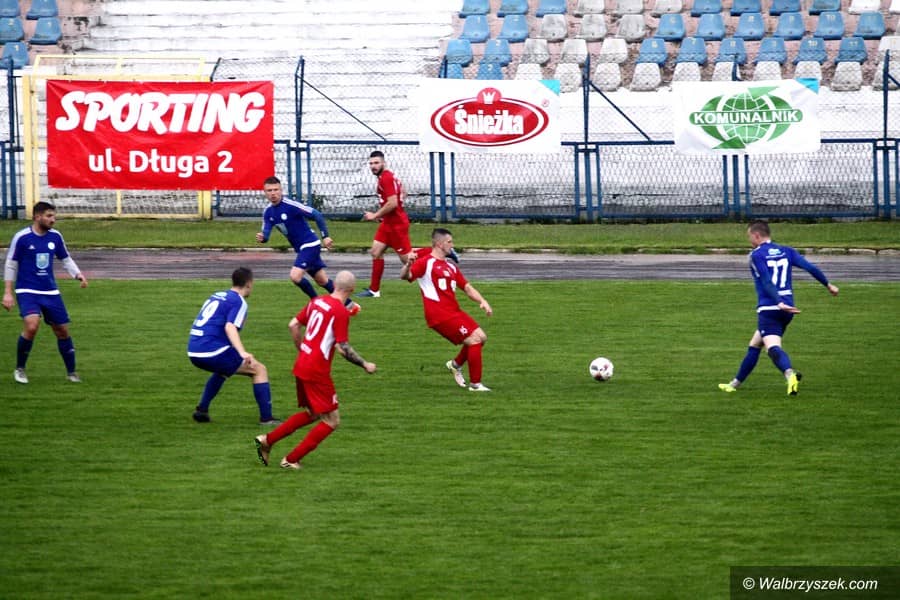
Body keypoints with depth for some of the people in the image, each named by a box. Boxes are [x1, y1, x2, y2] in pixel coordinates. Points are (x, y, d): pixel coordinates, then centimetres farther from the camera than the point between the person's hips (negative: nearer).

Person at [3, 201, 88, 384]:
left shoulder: (55, 236, 4)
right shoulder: (21, 237, -9)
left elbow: (66, 259, 16)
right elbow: (10, 265, -2)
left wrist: (78, 274, -3)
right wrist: (7, 292, -5)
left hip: (50, 292, 5)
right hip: (27, 291, -5)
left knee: (62, 331, 6)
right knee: (31, 326, -25)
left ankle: (71, 372, 23)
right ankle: (19, 369, -5)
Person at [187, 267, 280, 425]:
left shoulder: (216, 296, 21)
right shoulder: (239, 302, -3)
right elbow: (230, 327, -20)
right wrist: (242, 353, -33)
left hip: (193, 352, 8)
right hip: (212, 351, -8)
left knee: (222, 370, 38)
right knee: (259, 370, 1)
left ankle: (202, 410, 28)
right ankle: (266, 417, -5)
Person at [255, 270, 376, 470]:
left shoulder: (317, 301, 7)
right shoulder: (341, 312, -16)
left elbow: (293, 325, 14)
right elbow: (344, 348, -19)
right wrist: (365, 365, -6)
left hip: (301, 365, 8)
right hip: (317, 371, -8)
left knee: (311, 414, 25)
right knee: (332, 421, 2)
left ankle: (267, 440, 21)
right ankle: (291, 460, 1)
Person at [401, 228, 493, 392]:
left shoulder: (451, 267, 20)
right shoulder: (426, 263, -5)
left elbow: (467, 287, 21)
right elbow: (405, 276, -19)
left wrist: (482, 301, 4)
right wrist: (408, 266, -43)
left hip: (454, 311, 8)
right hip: (440, 315, -8)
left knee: (481, 337, 7)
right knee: (474, 340, -12)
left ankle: (456, 364, 27)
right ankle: (475, 384, -6)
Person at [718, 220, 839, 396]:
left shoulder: (757, 255, -3)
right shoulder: (786, 251, 13)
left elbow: (767, 282, -16)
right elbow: (810, 267, 5)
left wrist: (779, 303, -25)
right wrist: (828, 285, 14)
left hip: (768, 309, -7)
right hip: (786, 310, 7)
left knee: (773, 347, -23)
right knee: (754, 345, 22)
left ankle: (790, 374, -52)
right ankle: (735, 383, 32)